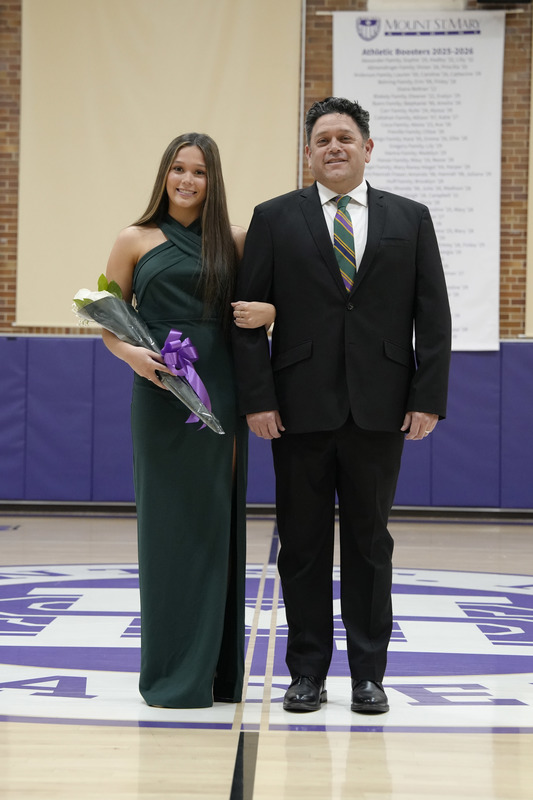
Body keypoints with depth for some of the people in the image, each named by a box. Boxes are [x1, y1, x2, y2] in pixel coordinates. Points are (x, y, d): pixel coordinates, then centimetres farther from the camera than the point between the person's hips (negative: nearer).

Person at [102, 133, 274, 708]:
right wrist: (131, 354, -13)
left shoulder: (234, 241, 9)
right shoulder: (136, 241, 6)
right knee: (168, 526, 1)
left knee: (216, 527, 5)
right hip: (162, 397, -2)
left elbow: (269, 299, 14)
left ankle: (216, 669, 16)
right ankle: (172, 675, 9)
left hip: (220, 399, 2)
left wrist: (269, 311, -9)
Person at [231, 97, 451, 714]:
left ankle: (368, 673, 16)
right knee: (303, 544, 6)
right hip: (301, 408, 0)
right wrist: (257, 398, -8)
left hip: (379, 409, 1)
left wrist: (428, 398, -3)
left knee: (369, 541, 7)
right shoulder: (274, 218, 5)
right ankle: (307, 671, 16)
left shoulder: (410, 219, 8)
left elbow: (433, 315, 5)